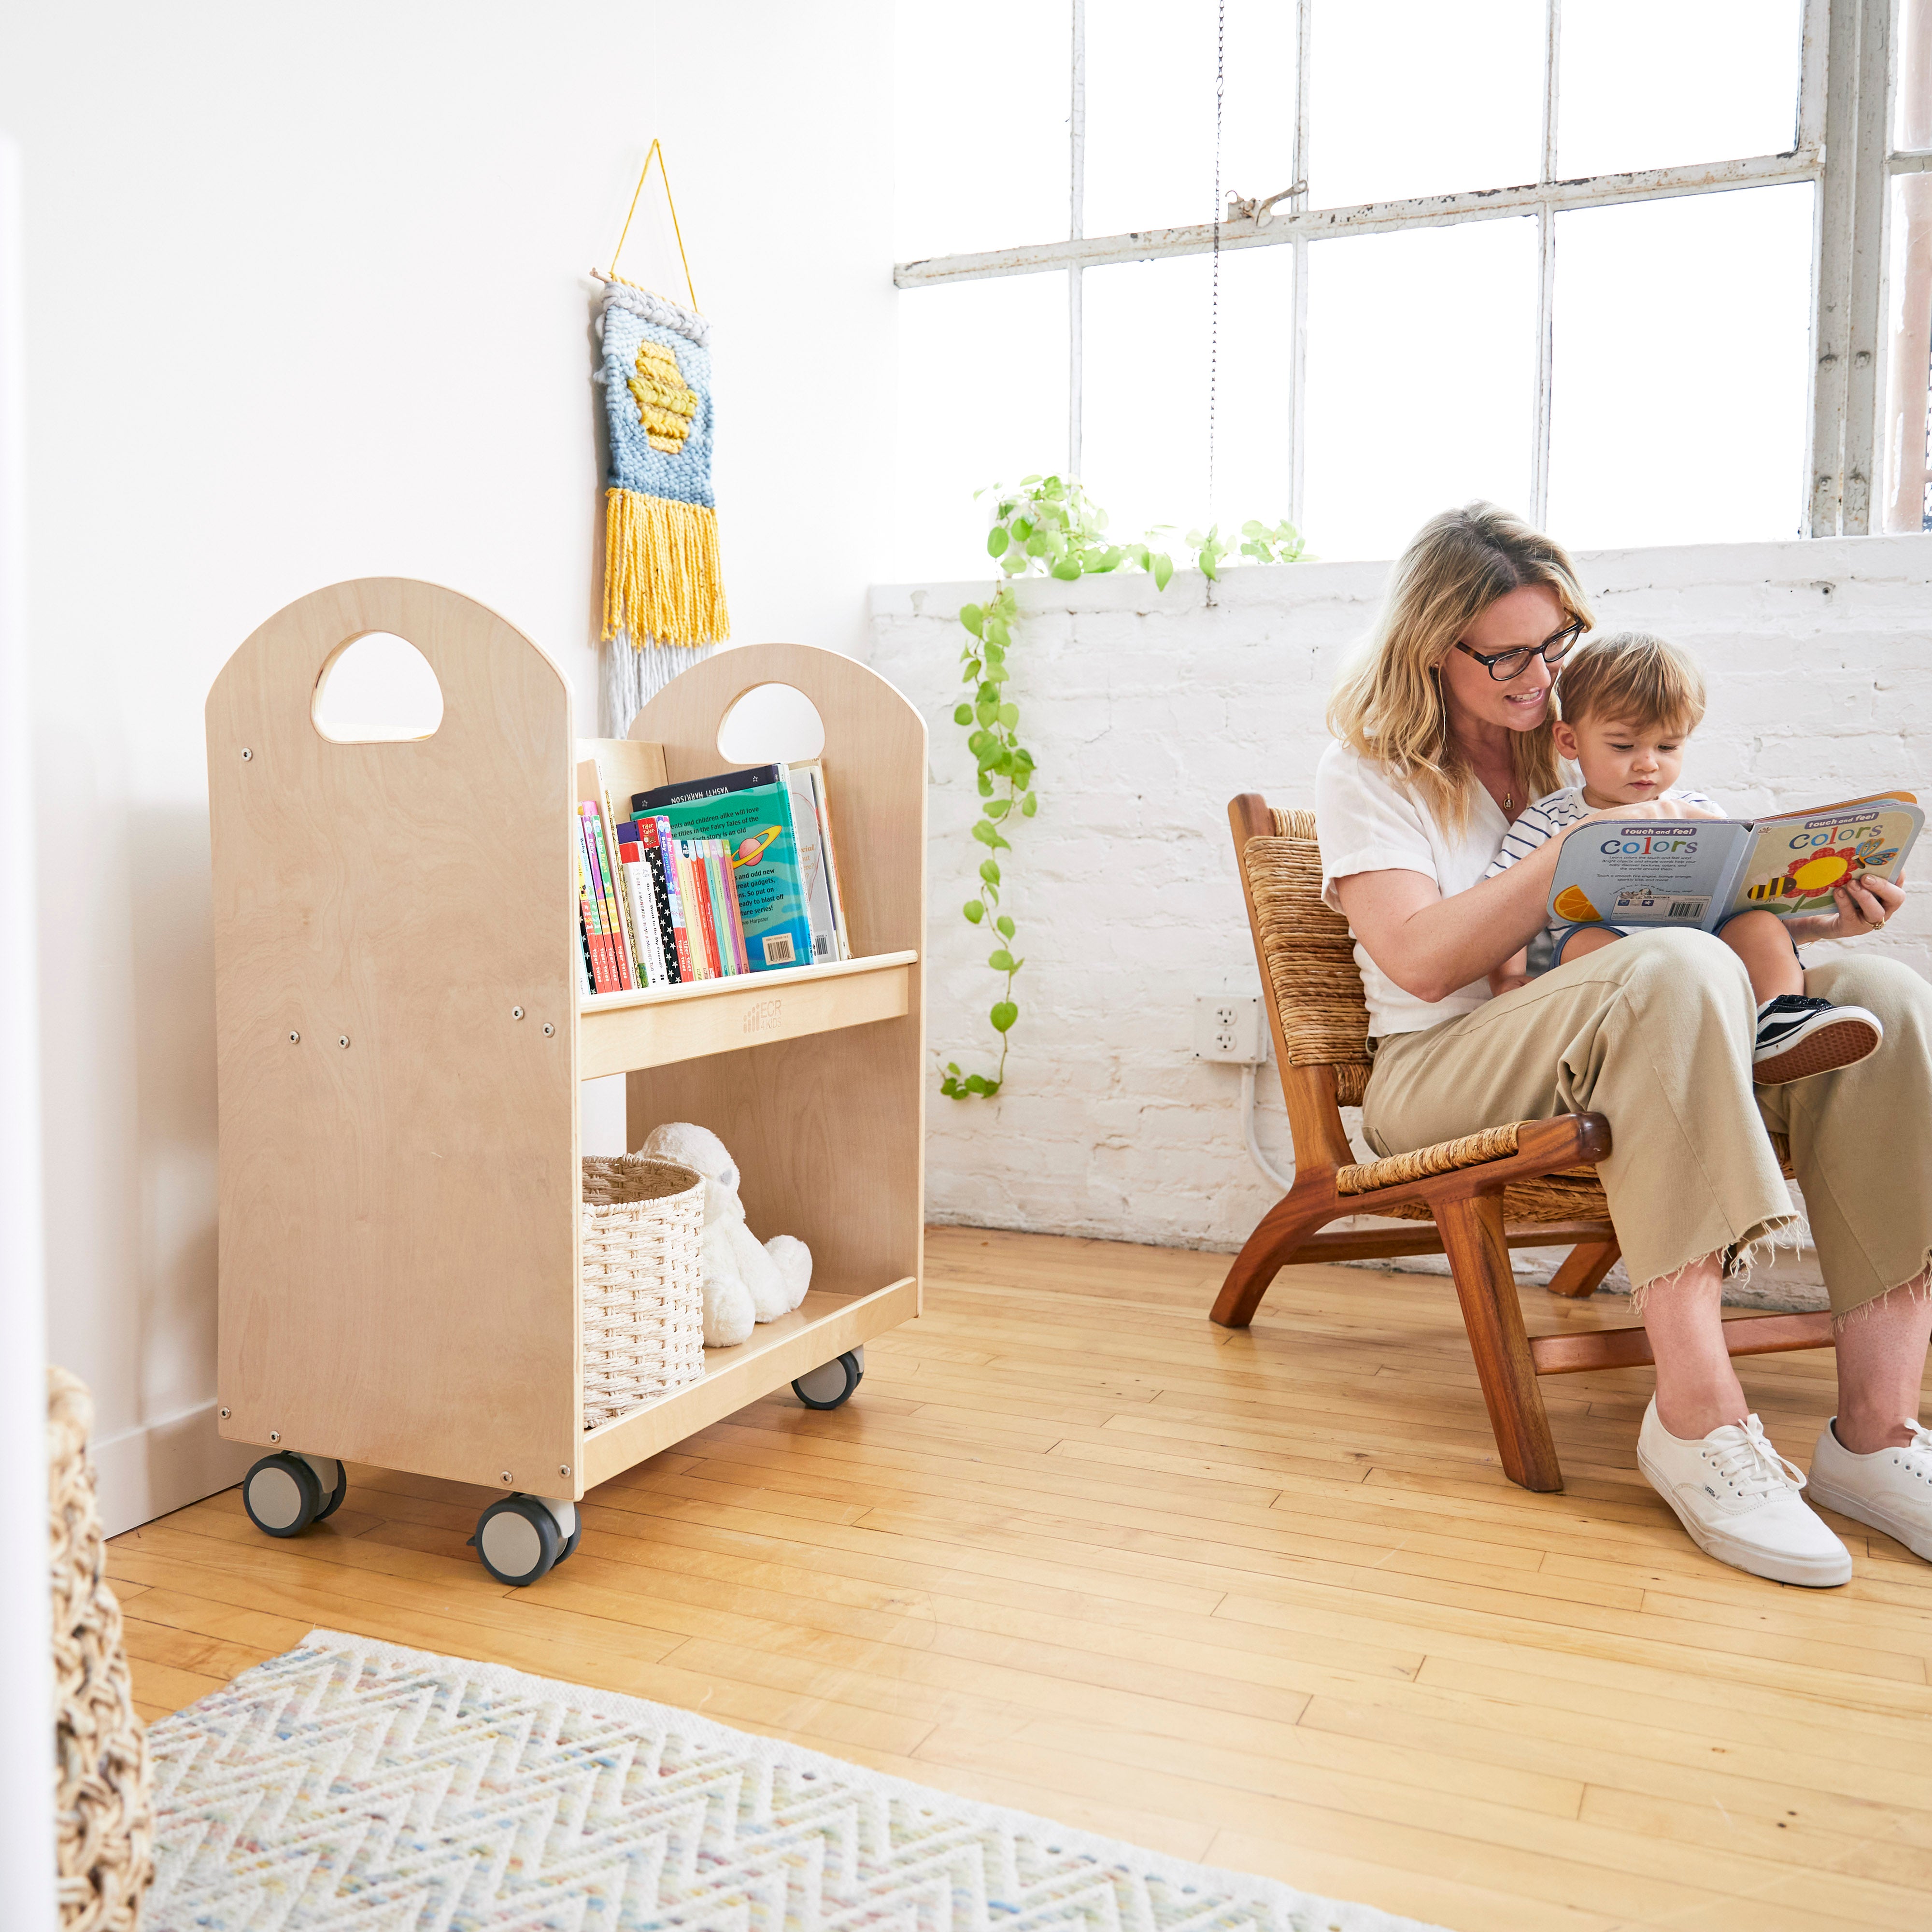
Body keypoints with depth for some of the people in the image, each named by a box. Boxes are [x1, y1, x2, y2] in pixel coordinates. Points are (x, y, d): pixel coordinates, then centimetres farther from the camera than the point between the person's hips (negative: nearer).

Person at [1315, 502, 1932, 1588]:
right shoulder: (1369, 769, 4)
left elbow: (1700, 907, 19)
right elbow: (1422, 961, -12)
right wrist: (1578, 849, -16)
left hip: (1645, 1055, 6)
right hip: (1446, 1073, -6)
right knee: (1681, 973, -36)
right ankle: (1699, 1417, -37)